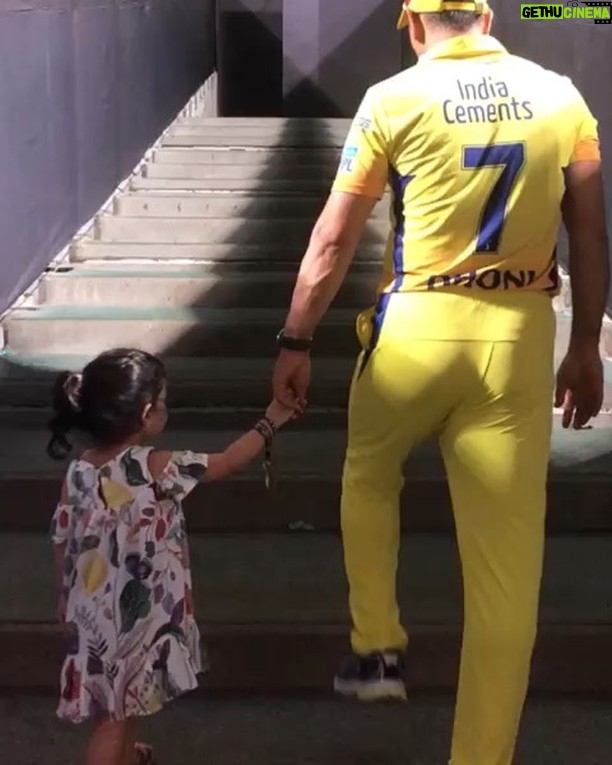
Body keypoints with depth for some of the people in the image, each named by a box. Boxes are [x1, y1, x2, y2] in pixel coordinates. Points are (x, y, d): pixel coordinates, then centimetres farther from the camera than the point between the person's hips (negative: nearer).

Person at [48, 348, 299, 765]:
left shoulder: (79, 470, -5)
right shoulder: (154, 467, -22)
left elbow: (63, 538, 5)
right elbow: (224, 464, -10)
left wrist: (67, 597, 21)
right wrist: (269, 423, 4)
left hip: (95, 608, 7)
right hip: (136, 613, -7)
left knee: (121, 701, 28)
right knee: (116, 712, 5)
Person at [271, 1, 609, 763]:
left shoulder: (394, 99, -2)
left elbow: (334, 238, -1)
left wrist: (295, 342, 8)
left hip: (419, 328, -2)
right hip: (519, 335, 2)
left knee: (368, 476, 29)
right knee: (507, 560, 6)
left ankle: (376, 649, 29)